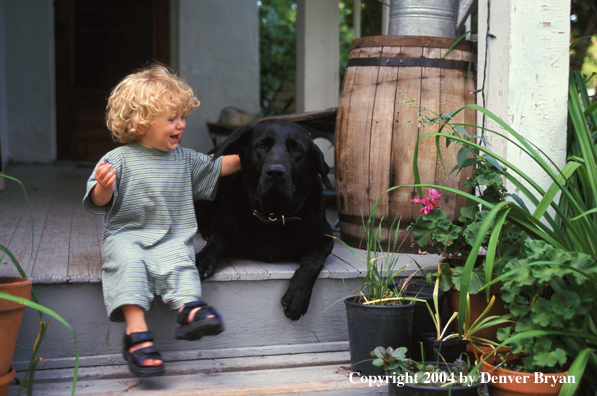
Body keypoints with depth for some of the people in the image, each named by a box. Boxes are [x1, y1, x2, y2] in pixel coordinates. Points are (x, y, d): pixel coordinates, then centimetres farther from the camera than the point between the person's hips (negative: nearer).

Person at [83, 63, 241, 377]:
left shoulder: (184, 158, 14)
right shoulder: (119, 159, -1)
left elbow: (215, 168, 27)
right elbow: (99, 203, -7)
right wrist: (104, 187, -29)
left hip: (171, 237, 3)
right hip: (126, 234, -3)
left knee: (180, 260, -28)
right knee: (128, 262, -32)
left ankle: (189, 309, -48)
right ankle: (137, 331, -39)